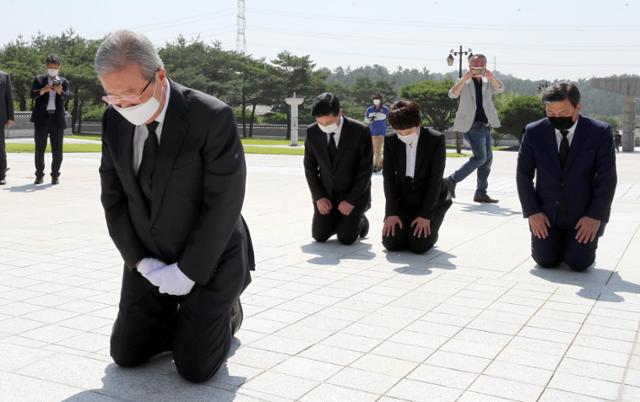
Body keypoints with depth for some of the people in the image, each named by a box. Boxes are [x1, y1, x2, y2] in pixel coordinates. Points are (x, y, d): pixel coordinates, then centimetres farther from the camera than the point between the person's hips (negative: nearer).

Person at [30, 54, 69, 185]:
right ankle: (39, 175, 9)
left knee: (57, 150, 2)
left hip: (57, 119, 1)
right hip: (42, 118, 0)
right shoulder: (39, 79, 8)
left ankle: (55, 175, 10)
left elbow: (65, 98, -5)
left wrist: (60, 92, -27)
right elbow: (32, 95, -4)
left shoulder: (64, 82, 10)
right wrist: (42, 91, -24)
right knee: (39, 149, 2)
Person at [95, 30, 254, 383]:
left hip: (209, 259, -5)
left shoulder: (212, 117, -24)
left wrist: (187, 272, -19)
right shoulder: (115, 120, -6)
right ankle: (190, 323, 33)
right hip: (150, 260, 5)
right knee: (125, 354, 8)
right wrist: (141, 262, -9)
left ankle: (226, 312, 25)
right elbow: (114, 198, 0)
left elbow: (223, 204, -22)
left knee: (194, 368, -5)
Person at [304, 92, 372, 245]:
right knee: (319, 236, -1)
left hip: (354, 194, -3)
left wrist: (351, 200, -16)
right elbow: (310, 167, 1)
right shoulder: (312, 132, -9)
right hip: (326, 194, 3)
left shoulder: (361, 131, -19)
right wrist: (319, 197, -7)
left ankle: (359, 221, 22)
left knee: (346, 238, -10)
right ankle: (338, 220, 30)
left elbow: (366, 170, -15)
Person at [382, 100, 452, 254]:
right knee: (391, 243, -13)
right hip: (402, 199, 3)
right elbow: (389, 177, -7)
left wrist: (425, 215, -21)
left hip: (431, 200, -3)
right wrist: (391, 213, -14)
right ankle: (405, 226, 20)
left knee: (419, 245, -19)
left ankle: (429, 231, 16)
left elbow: (435, 178, -18)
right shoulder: (390, 141, -8)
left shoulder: (436, 139, -17)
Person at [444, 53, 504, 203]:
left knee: (487, 158, 5)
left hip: (485, 126, 7)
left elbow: (500, 88, -5)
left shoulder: (487, 82, 15)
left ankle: (481, 193, 10)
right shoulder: (464, 82, 2)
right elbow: (452, 94, -17)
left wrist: (492, 78, -26)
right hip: (472, 125, -7)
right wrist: (464, 79, -32)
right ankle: (451, 181, -8)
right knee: (480, 157, -17)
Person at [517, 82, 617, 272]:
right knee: (545, 260, -8)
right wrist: (532, 212, -9)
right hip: (546, 214, 2)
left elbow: (607, 178, -9)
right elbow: (523, 174, -2)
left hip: (584, 215, -1)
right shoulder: (534, 132, -6)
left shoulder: (600, 132, -10)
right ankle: (557, 240, 27)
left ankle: (583, 240, 24)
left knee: (579, 263, -11)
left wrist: (595, 216, -14)